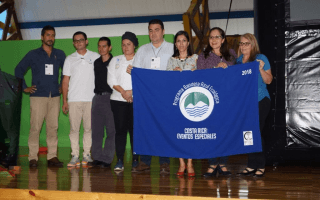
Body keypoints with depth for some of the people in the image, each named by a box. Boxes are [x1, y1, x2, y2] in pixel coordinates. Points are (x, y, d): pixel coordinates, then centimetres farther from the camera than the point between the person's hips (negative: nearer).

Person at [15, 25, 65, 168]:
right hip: (38, 96, -2)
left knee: (53, 127, 1)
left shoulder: (60, 54, 13)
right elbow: (18, 70, 9)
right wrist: (24, 88, 2)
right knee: (35, 127, -6)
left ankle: (52, 157, 6)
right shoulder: (33, 54, 6)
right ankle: (33, 157, -1)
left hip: (55, 97, 3)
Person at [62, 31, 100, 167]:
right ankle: (75, 156, 3)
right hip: (74, 99, 1)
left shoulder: (95, 57, 9)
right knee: (74, 128, -2)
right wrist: (64, 101, 4)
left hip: (91, 99, -1)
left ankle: (87, 155, 9)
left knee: (88, 128, 1)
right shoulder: (70, 59, 12)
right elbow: (65, 80, 11)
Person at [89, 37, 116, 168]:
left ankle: (107, 159, 2)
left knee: (111, 130, -3)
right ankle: (97, 158, 13)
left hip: (110, 98, -6)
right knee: (96, 130, 6)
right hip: (97, 97, 6)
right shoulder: (96, 63, 15)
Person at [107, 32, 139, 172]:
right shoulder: (115, 60, 16)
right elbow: (111, 80, 6)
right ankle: (119, 161, -1)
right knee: (120, 129, -3)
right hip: (118, 99, 2)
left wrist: (132, 91, -11)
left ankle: (135, 160, 3)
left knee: (135, 129, -4)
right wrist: (123, 91, -7)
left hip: (136, 100, -2)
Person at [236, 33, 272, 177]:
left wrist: (261, 69, -21)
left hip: (259, 101, -5)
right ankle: (252, 166, 13)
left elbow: (268, 80, -6)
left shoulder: (261, 58, -3)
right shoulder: (238, 60, 12)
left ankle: (260, 166, 2)